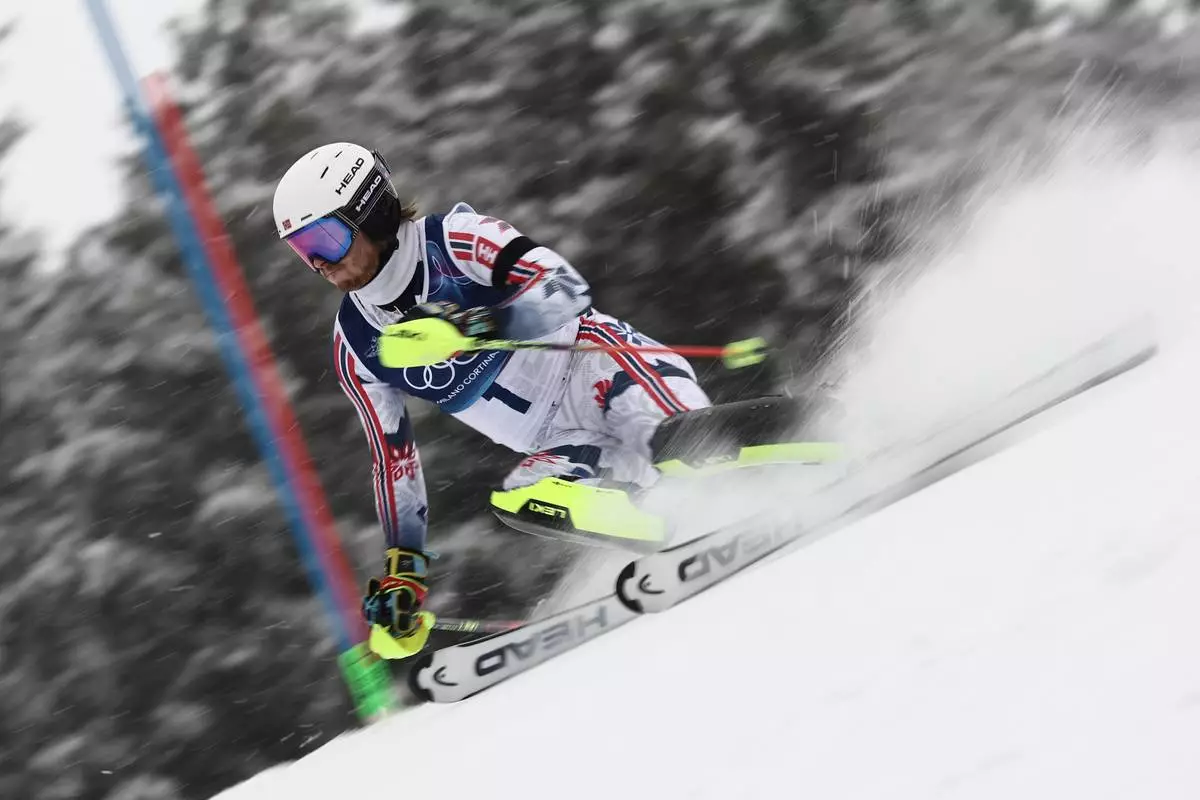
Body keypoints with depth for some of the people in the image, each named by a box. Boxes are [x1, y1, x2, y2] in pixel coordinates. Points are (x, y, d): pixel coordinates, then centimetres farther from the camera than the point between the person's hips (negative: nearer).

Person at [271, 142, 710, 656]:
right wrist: (403, 565, 8)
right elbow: (392, 456, 13)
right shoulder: (355, 347, 6)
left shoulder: (454, 239, -10)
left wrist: (485, 322, -38)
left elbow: (565, 288, -22)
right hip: (559, 446, 5)